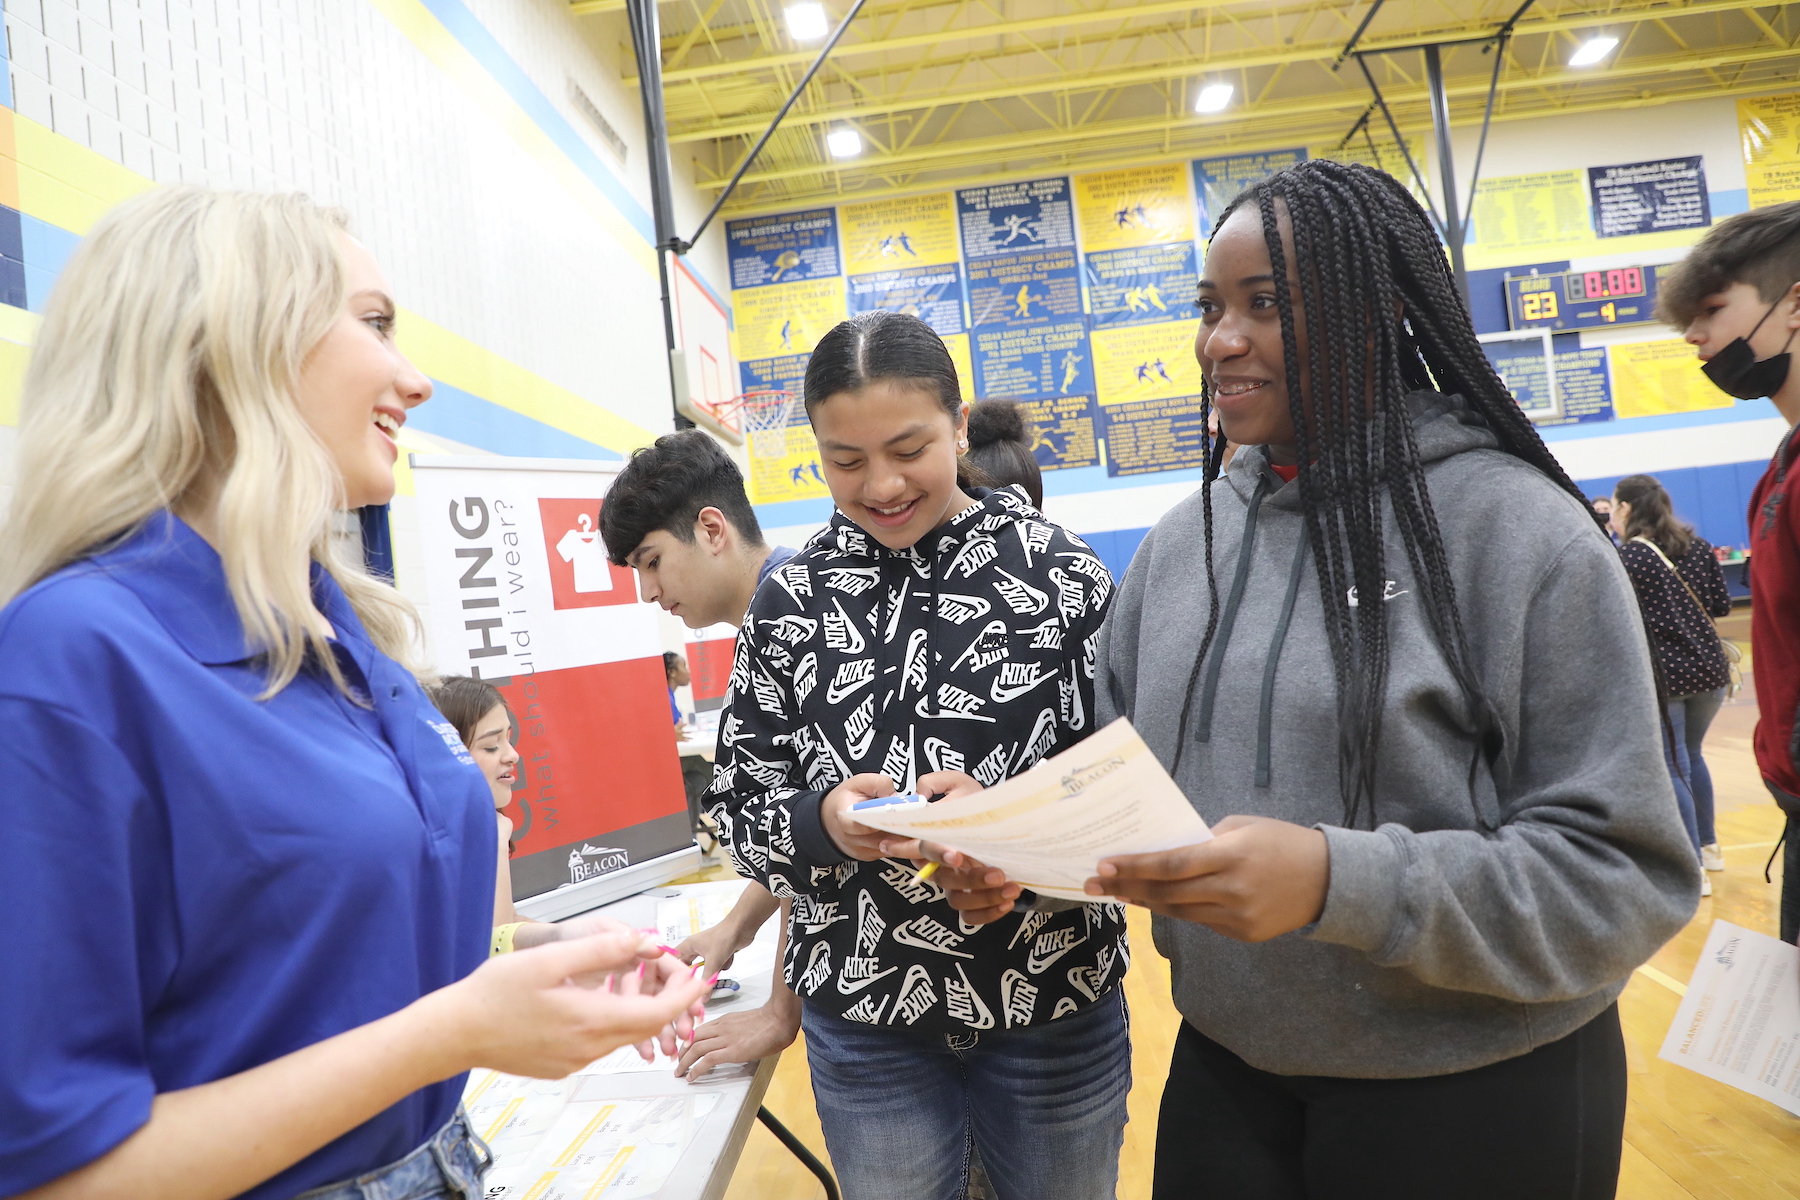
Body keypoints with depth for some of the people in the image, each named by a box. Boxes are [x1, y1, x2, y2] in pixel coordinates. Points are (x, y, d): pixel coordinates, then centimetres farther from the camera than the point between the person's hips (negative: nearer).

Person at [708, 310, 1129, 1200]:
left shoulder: (1064, 576, -7)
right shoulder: (790, 601, -2)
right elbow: (739, 811, 0)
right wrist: (821, 822, -21)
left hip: (1054, 1005, 0)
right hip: (862, 1012, 1)